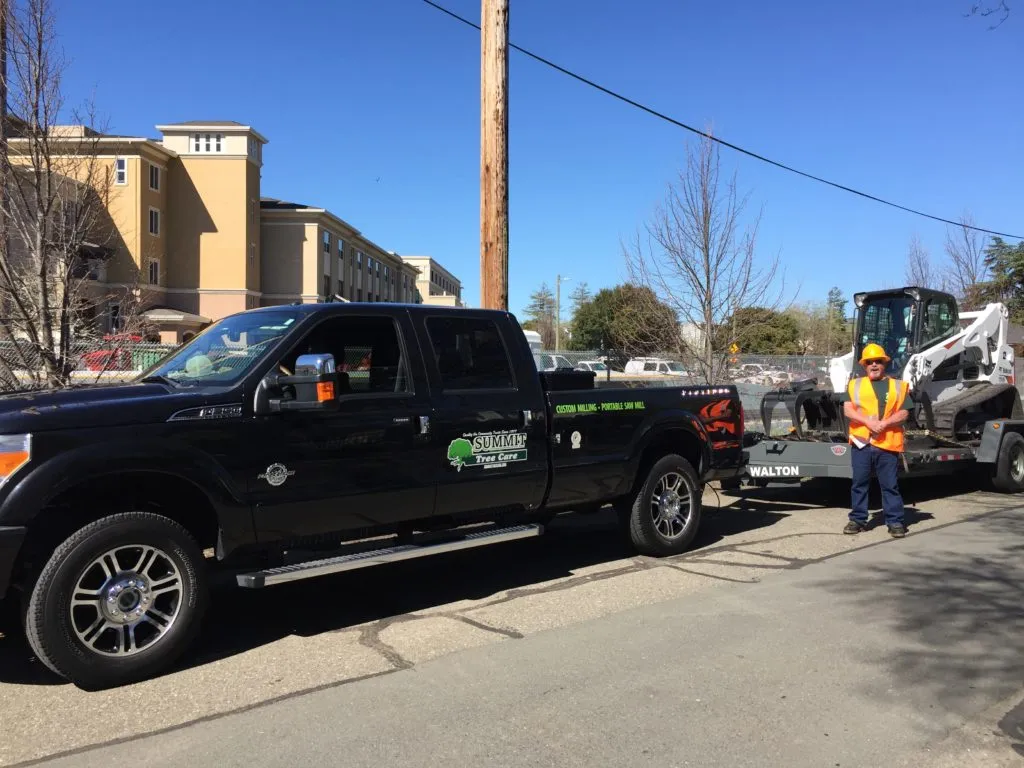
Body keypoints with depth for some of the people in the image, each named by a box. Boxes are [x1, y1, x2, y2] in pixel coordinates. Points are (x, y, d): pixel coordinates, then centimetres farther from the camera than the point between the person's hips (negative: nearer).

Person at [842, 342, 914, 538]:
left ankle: (895, 521, 10)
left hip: (888, 444, -1)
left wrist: (884, 423, -14)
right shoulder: (855, 384, 10)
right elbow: (848, 410, -1)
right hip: (861, 442, 1)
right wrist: (869, 422, -15)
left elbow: (903, 413, 2)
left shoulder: (898, 386, 10)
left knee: (890, 485, 2)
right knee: (859, 483, 6)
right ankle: (858, 519, 15)